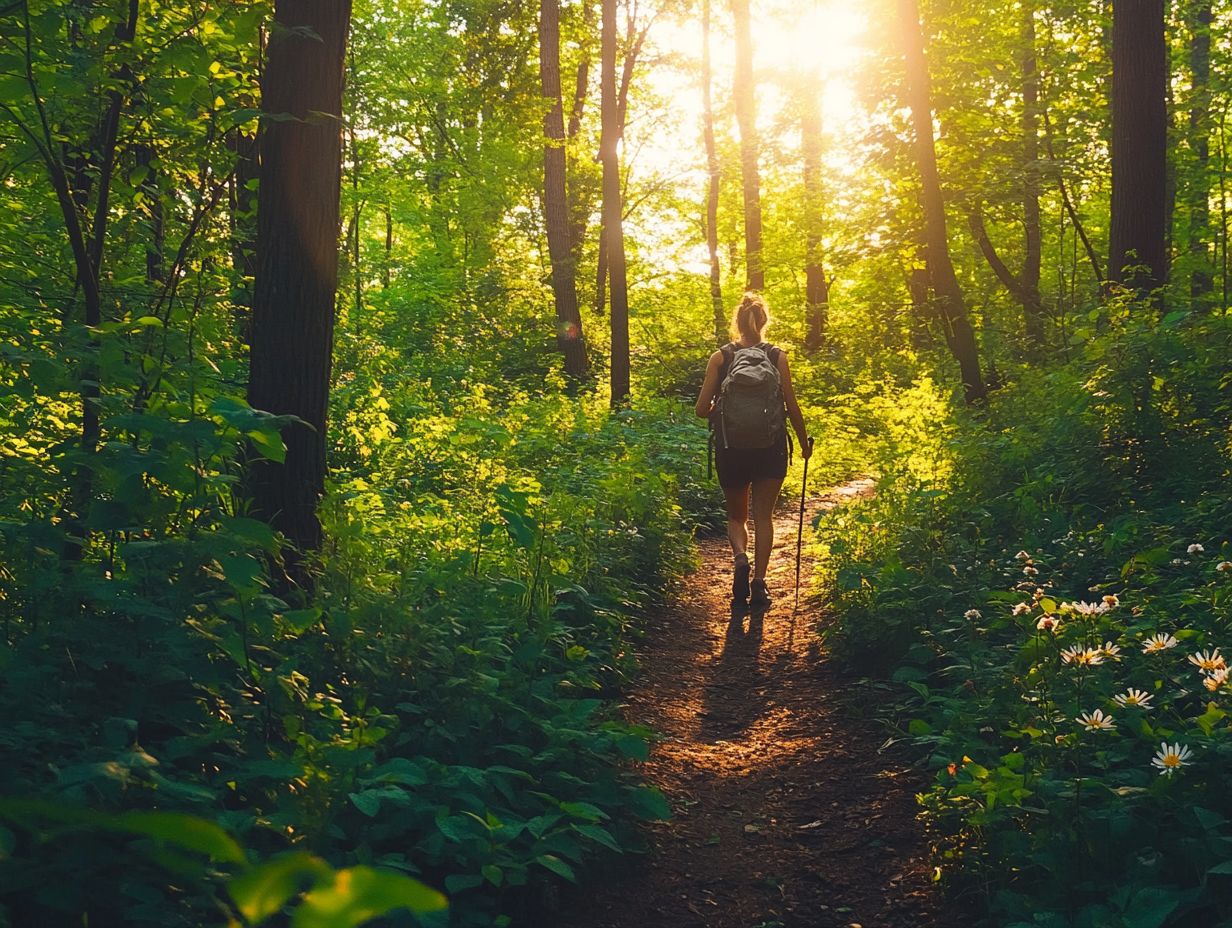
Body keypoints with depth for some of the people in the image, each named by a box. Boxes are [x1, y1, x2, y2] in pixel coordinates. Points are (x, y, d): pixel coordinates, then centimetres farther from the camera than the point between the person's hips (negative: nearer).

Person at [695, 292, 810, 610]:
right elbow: (792, 407, -2)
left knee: (736, 515, 16)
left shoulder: (720, 358, -3)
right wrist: (804, 443, 12)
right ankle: (758, 583, 2)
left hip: (731, 448, 0)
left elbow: (702, 409, -4)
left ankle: (739, 557, -12)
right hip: (770, 447, 0)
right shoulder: (778, 357, -2)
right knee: (763, 516, 10)